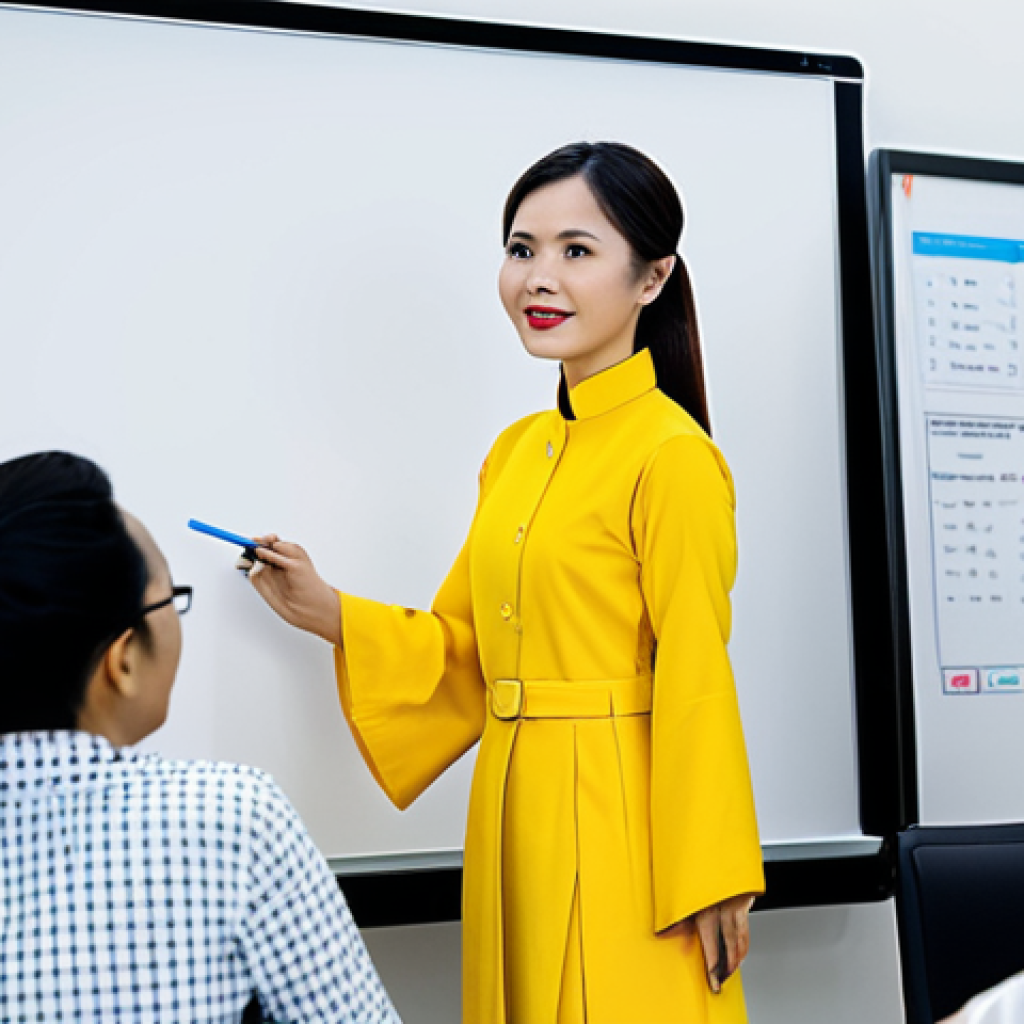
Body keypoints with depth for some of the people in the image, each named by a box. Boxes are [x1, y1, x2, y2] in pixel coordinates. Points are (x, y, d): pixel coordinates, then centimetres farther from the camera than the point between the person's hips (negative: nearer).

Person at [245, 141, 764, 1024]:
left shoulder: (673, 457, -13)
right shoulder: (516, 451, 10)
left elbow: (696, 687, -14)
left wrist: (709, 885, -12)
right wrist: (323, 611, 3)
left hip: (617, 821, -7)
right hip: (515, 814, 7)